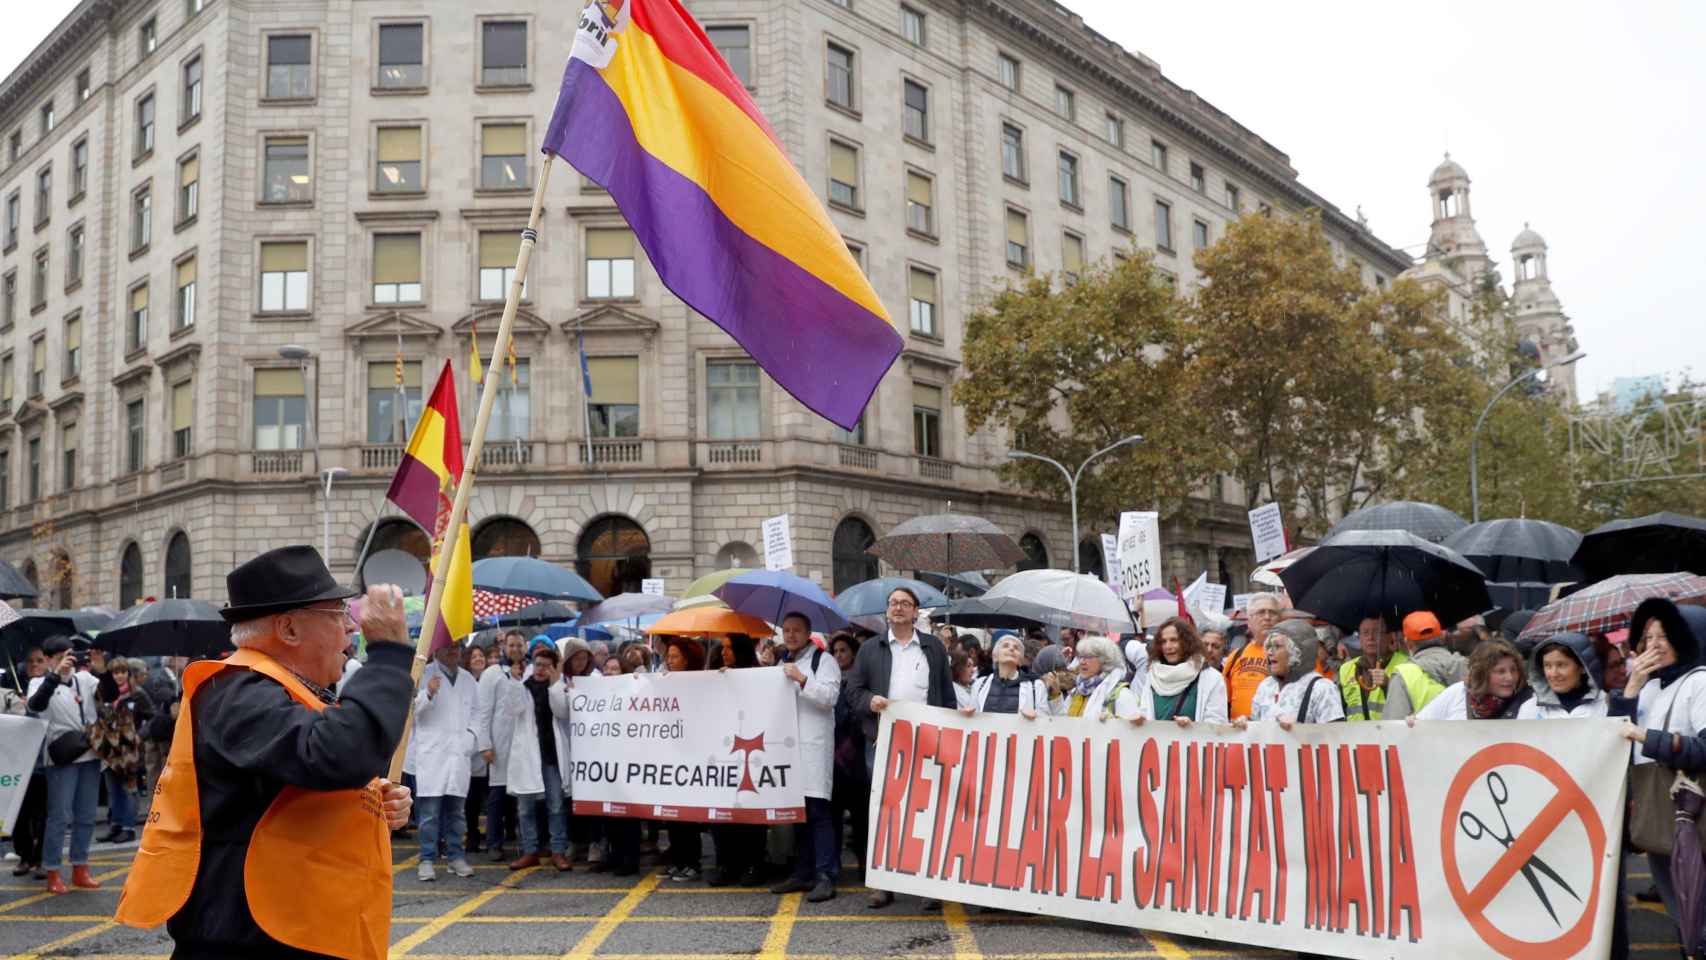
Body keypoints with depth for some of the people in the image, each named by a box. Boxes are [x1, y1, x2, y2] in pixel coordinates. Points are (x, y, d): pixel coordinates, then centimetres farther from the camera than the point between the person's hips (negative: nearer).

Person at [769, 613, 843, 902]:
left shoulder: (823, 660, 0)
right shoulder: (783, 663, 21)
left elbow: (829, 696, -13)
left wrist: (802, 679, -21)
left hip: (813, 745, -7)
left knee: (817, 810, -10)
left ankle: (826, 876, -9)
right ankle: (803, 873, 16)